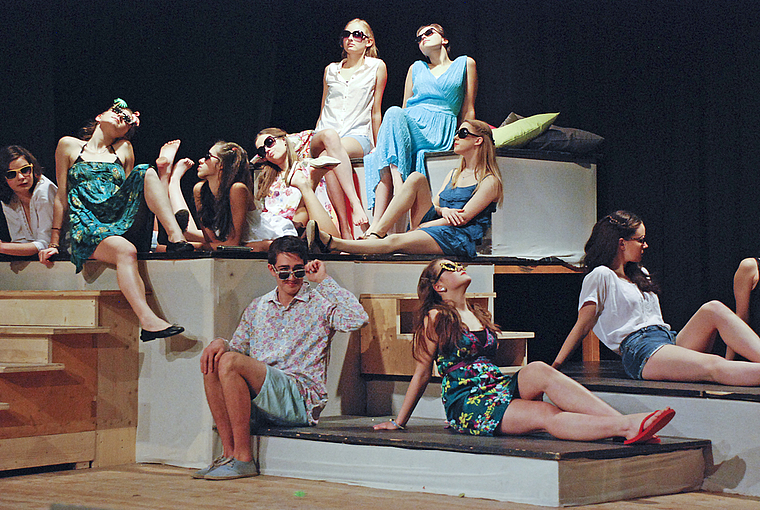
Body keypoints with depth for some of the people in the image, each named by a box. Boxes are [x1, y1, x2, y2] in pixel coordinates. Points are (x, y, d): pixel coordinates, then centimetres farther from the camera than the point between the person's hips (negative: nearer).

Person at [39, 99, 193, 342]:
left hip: (122, 221, 3)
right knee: (125, 250, -37)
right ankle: (147, 321, -53)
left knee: (146, 172, -19)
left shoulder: (124, 149, 24)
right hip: (88, 226, -3)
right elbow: (62, 196, 12)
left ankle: (176, 237, -33)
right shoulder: (69, 145, 16)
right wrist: (54, 242, 6)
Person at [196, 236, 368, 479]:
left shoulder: (320, 304, 4)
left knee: (231, 363, -24)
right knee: (213, 361, -16)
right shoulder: (257, 308, 21)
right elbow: (238, 348, 22)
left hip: (302, 399, -5)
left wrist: (324, 280, -7)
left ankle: (243, 459, -22)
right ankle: (229, 453, -17)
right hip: (259, 403, 5)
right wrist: (221, 343, -3)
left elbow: (358, 318, -14)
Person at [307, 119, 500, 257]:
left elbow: (463, 218, -8)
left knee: (394, 242, -32)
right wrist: (442, 210, -7)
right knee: (416, 178, -16)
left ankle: (331, 243, -45)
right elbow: (433, 206, 18)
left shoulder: (489, 181, 2)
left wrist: (419, 227, -11)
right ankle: (375, 233, -27)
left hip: (459, 240, -7)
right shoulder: (453, 175, 28)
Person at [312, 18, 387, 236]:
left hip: (358, 136, -2)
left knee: (328, 157, -39)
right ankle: (356, 205, -51)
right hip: (321, 136, 2)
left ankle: (345, 229, -48)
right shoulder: (331, 70, 21)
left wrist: (376, 148, 9)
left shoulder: (376, 67, 11)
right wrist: (317, 140, 14)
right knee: (330, 136, -39)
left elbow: (375, 111, 11)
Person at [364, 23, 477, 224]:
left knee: (394, 114, -35)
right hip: (410, 123, 4)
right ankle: (376, 225, -47)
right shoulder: (416, 68, 28)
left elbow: (468, 110, 14)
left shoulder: (465, 64, 19)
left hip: (440, 130, -3)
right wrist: (380, 144, 8)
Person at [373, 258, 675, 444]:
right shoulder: (435, 319, 1)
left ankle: (627, 423, -41)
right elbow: (422, 374, 5)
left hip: (498, 387, 6)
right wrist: (399, 422, 7)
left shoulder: (478, 315, 23)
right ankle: (627, 426, -49)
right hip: (466, 403, -6)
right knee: (547, 415, -29)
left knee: (539, 370, -26)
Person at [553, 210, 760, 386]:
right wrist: (554, 368, -6)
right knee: (714, 365, -32)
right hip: (639, 351, -8)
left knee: (714, 309, -19)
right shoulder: (601, 277, 3)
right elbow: (582, 326, -1)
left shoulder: (640, 274, 29)